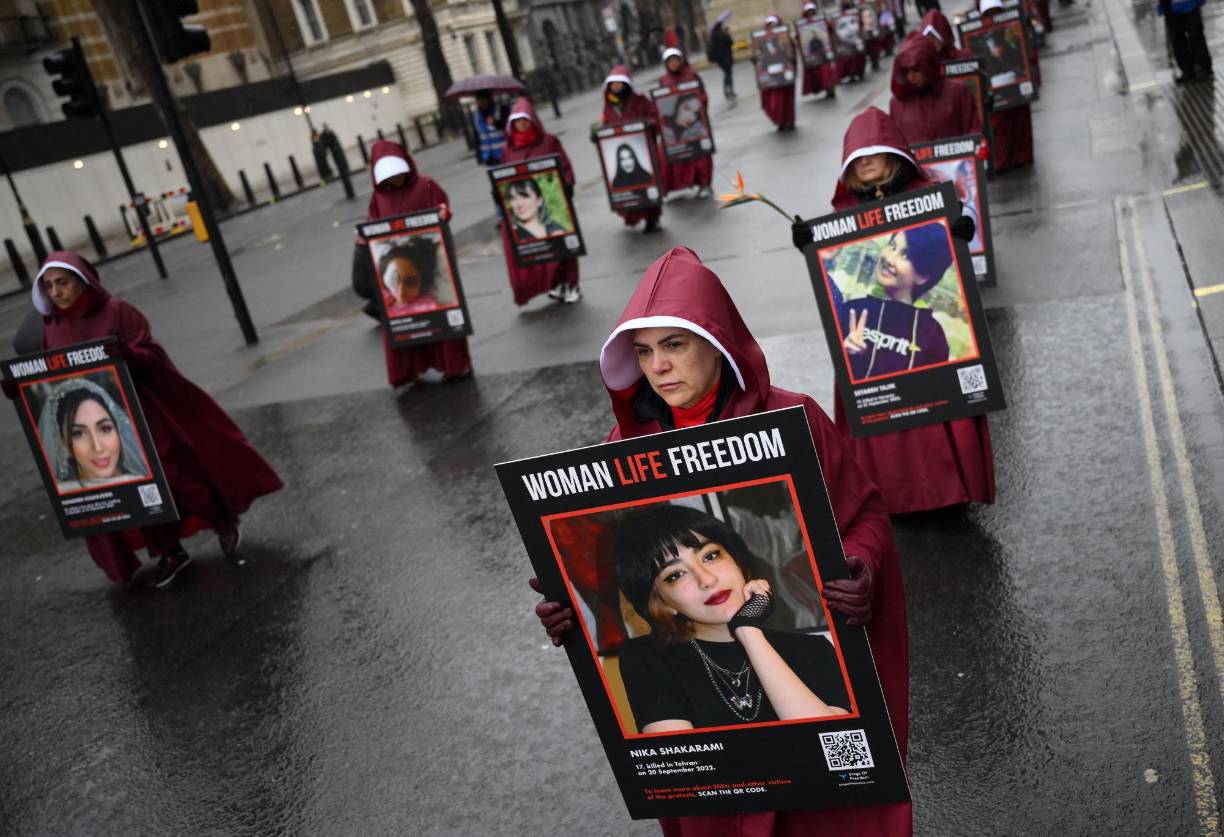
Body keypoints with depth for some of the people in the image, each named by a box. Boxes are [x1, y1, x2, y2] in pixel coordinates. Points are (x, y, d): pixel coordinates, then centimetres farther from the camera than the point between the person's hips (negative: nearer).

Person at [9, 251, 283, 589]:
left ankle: (222, 521, 22)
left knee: (172, 473, -1)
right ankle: (170, 552, 21)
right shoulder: (51, 329, 4)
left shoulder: (116, 312, -9)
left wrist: (127, 354, -34)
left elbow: (154, 356, -13)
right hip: (93, 426, 5)